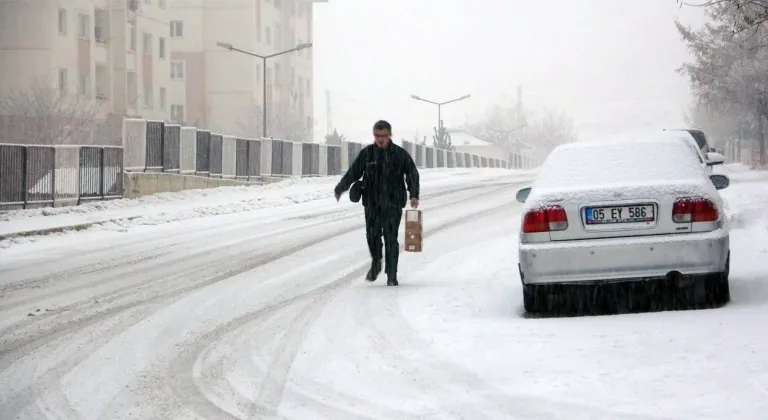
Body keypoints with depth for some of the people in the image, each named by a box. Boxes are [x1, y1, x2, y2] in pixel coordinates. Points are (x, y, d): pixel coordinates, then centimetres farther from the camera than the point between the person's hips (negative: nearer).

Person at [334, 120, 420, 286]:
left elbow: (412, 174, -1)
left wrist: (414, 195, -14)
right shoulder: (366, 153, 6)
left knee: (391, 238, -4)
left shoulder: (400, 154, 2)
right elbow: (353, 172, 6)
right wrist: (340, 188, -5)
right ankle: (376, 263, 22)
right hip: (372, 203, 1)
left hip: (393, 203, -1)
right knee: (372, 234, -6)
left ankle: (392, 276, 3)